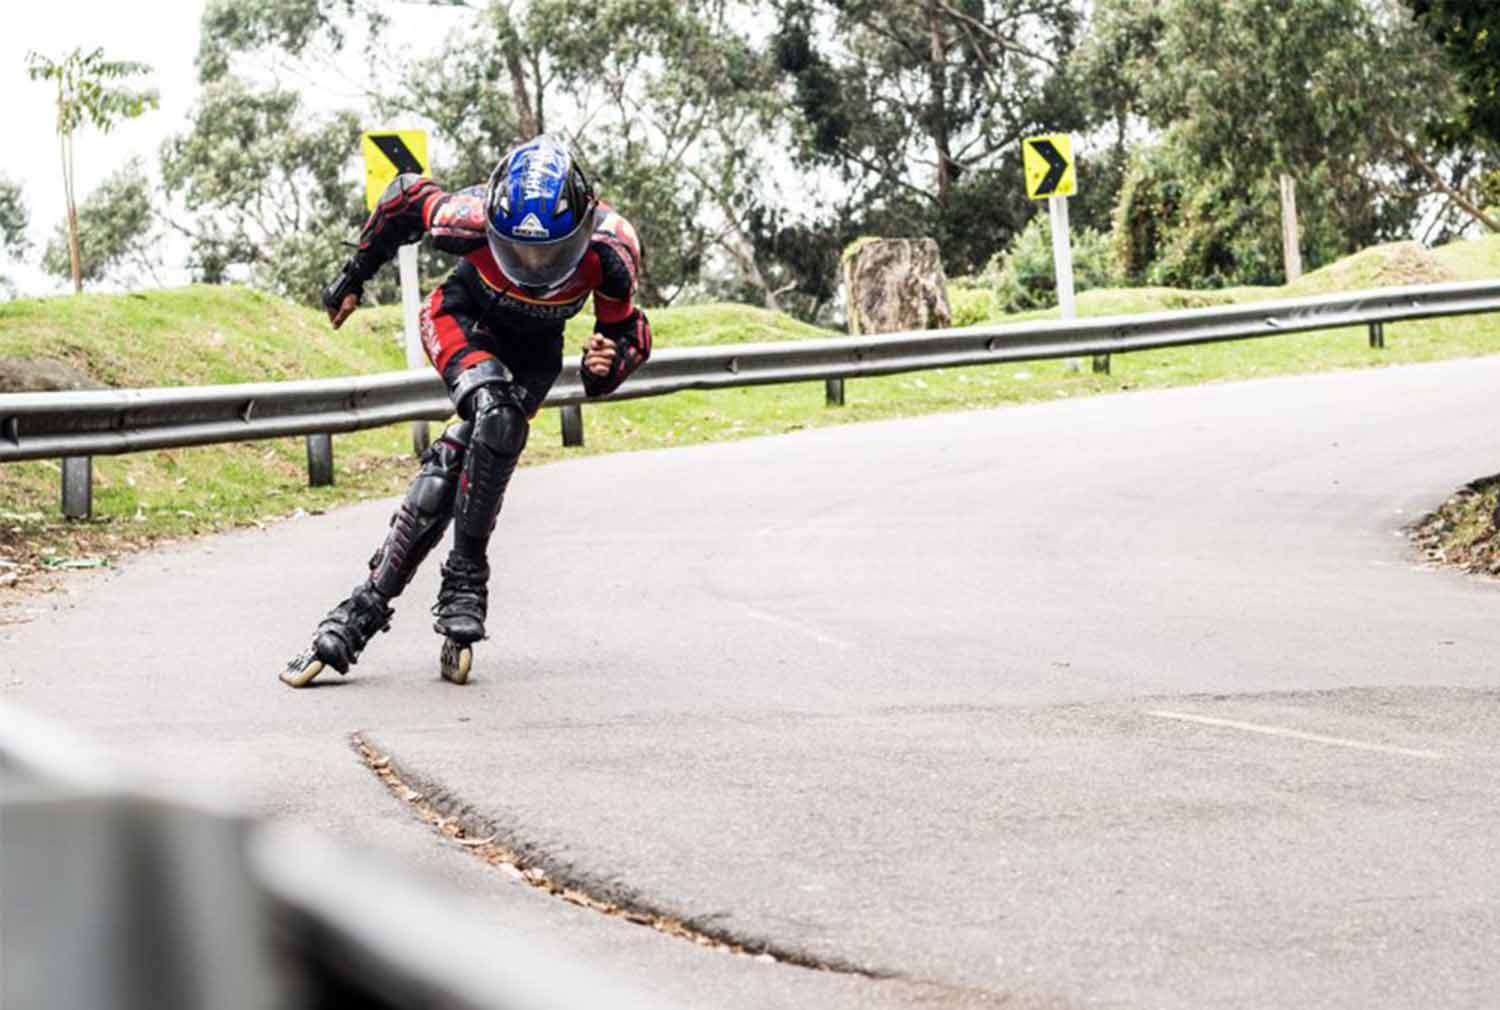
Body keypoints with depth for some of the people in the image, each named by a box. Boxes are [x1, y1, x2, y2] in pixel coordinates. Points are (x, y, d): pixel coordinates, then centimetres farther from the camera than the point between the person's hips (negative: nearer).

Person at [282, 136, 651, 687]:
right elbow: (407, 199, -12)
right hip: (465, 317, -2)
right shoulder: (474, 218, -34)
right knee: (497, 410, -33)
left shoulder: (611, 249, -31)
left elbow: (625, 329, -12)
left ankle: (366, 608, -9)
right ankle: (465, 576, -25)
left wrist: (605, 366, -36)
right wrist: (353, 276, 1)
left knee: (454, 465, -18)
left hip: (533, 350, 2)